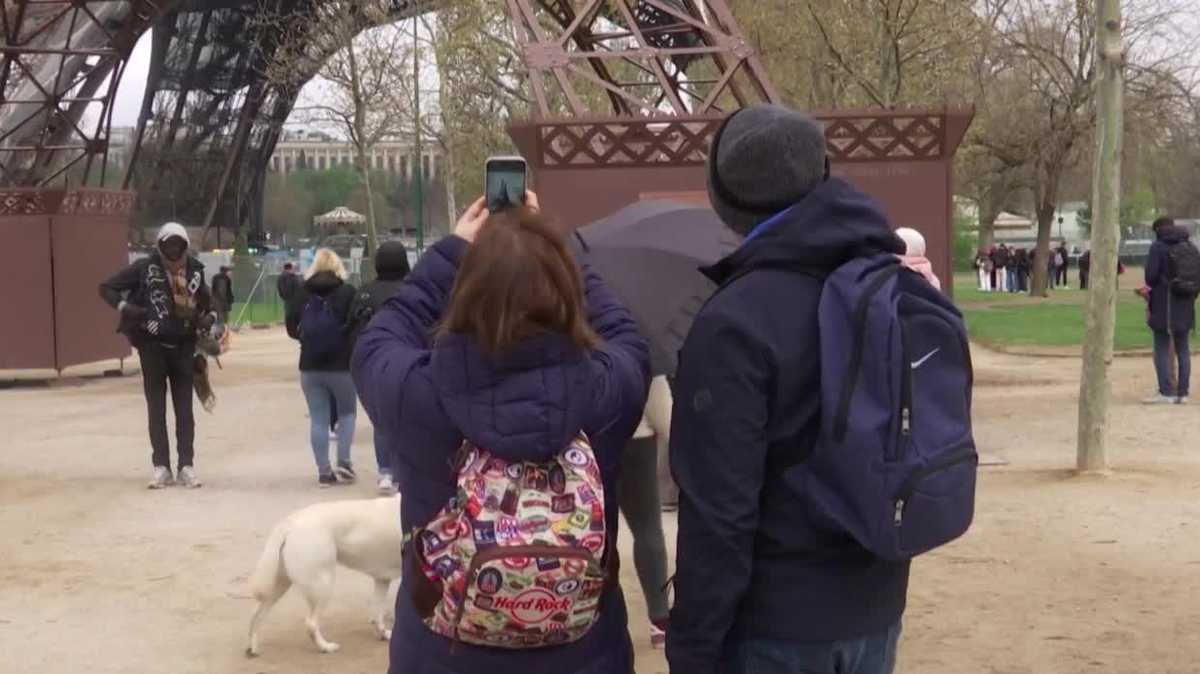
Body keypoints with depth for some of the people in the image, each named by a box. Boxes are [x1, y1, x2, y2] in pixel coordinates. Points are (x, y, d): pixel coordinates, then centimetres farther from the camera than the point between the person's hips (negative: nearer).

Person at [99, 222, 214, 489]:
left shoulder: (194, 271, 5)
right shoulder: (145, 268, -5)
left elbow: (207, 303, 19)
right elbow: (107, 288, -1)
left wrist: (209, 318, -3)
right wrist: (125, 307, -18)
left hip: (183, 347, 3)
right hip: (153, 346, -2)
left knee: (184, 408, 5)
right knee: (156, 408, 3)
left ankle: (186, 466, 9)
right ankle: (162, 467, 7)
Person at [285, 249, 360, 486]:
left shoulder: (301, 293, 1)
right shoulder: (347, 292, -8)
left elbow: (292, 328, 4)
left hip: (310, 366, 2)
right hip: (342, 365, -2)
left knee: (318, 419, 8)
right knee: (347, 412, 16)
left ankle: (324, 471, 8)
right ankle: (344, 462, 4)